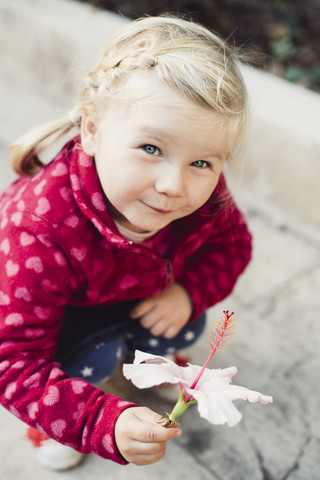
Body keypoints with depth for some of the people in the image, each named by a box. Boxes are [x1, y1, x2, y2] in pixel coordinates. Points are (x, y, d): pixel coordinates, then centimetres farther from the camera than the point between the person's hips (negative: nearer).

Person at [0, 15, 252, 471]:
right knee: (92, 356, -27)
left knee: (184, 328, -10)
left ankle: (143, 353, 26)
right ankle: (48, 423, 7)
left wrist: (187, 291, -28)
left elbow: (232, 243, -7)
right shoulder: (40, 233, -46)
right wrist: (107, 425, -53)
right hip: (56, 310, -4)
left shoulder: (203, 194, -30)